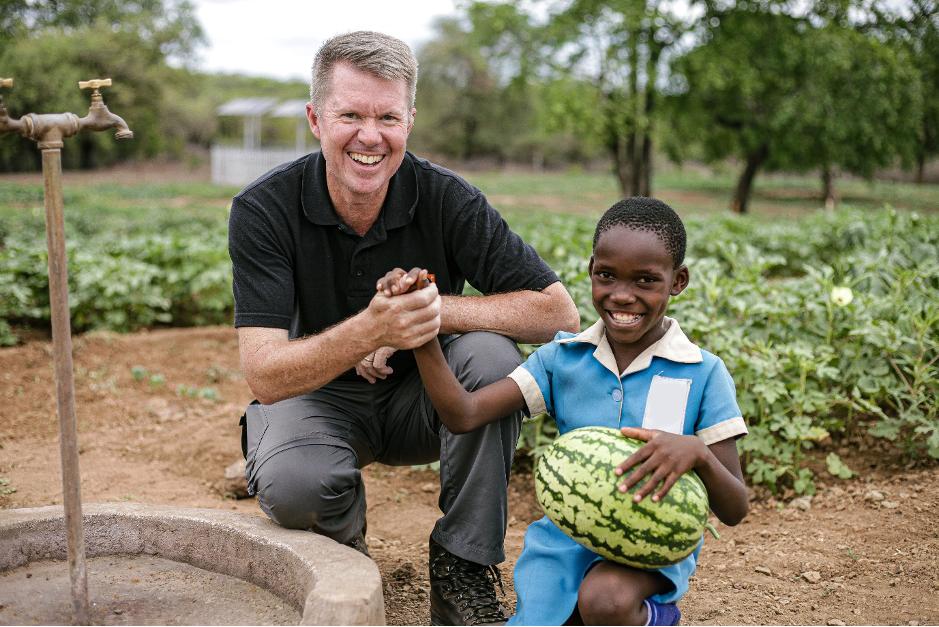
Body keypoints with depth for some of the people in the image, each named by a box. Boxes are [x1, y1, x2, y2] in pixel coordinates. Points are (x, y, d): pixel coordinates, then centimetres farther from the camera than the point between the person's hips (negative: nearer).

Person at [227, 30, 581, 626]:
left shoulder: (444, 197, -17)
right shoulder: (263, 209, -19)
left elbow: (560, 312, -20)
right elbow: (264, 375, -27)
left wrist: (432, 310, -28)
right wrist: (372, 329, -45)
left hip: (421, 398, 2)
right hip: (316, 397, -1)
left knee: (492, 353, -28)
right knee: (291, 483, -34)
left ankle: (463, 567, -12)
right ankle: (344, 540, 6)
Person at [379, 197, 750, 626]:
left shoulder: (703, 375, -7)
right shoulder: (562, 357, 0)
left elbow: (735, 511, -8)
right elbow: (463, 415, -12)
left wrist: (697, 453, -30)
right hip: (567, 535, 3)